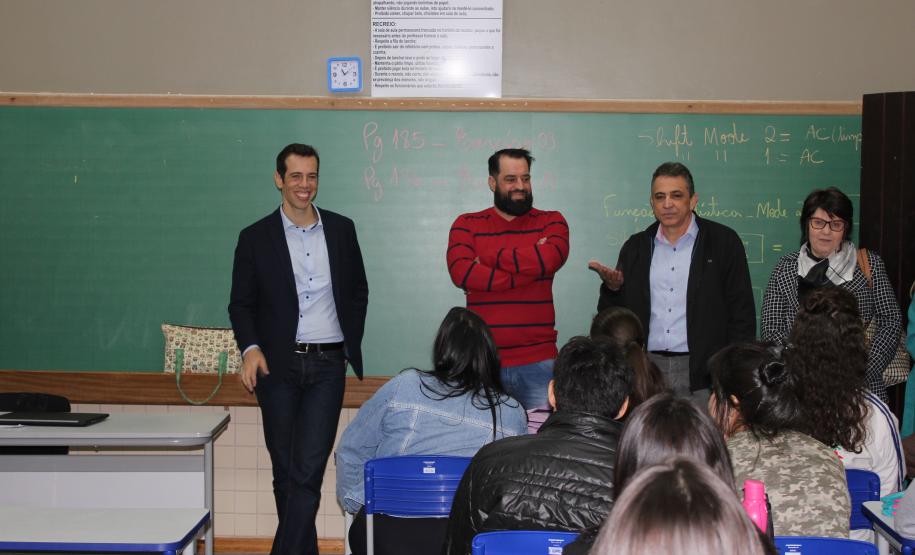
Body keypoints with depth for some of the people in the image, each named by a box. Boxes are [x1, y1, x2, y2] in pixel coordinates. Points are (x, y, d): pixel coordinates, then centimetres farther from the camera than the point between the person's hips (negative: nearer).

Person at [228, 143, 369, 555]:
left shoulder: (341, 229, 8)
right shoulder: (255, 237, 2)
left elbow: (358, 291, 17)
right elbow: (241, 303, 3)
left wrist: (352, 342, 9)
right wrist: (250, 348, -13)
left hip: (327, 365, 0)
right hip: (278, 366, 0)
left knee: (308, 470, -11)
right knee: (285, 471, 8)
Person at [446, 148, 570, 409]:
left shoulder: (551, 221, 9)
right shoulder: (467, 225, 8)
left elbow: (550, 259, -13)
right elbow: (460, 272, -10)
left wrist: (490, 258, -5)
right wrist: (528, 263, -10)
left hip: (538, 361, 0)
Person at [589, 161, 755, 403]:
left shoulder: (723, 242, 4)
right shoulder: (635, 247, 13)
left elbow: (742, 314, 2)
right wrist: (612, 288, -6)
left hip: (702, 373, -2)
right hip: (646, 370, 3)